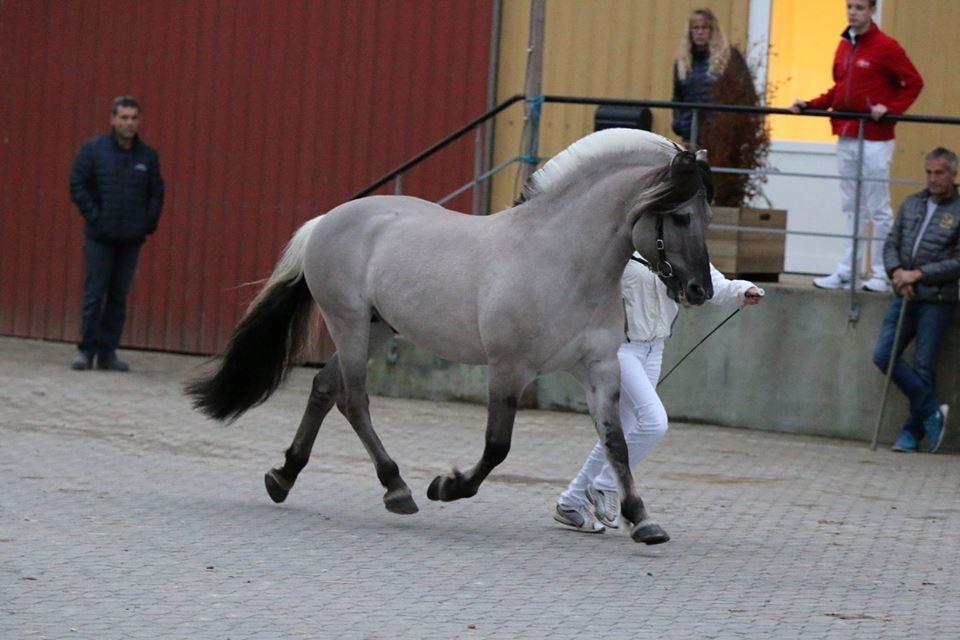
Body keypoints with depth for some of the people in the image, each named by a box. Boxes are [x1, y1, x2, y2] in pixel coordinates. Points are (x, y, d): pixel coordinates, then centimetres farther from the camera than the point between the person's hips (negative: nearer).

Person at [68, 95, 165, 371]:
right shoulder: (93, 149, 0)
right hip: (100, 238, -3)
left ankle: (108, 351, 9)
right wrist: (95, 218, -8)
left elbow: (156, 193, 13)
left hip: (131, 240, 3)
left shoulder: (147, 156, 9)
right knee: (94, 294, -3)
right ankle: (87, 350, 2)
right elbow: (77, 186, -2)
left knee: (119, 297, 4)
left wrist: (148, 222, 1)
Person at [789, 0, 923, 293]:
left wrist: (890, 108, -17)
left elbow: (914, 83, -7)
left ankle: (882, 274, 3)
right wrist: (810, 105, 8)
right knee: (851, 208, 11)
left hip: (874, 140, -7)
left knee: (878, 209, -2)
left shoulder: (886, 47, -8)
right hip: (846, 137, 7)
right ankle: (847, 271, 14)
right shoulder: (844, 46, 12)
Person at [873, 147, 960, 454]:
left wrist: (919, 274, -14)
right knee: (884, 356, -3)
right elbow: (891, 244, 15)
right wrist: (897, 271, -5)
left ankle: (913, 431, 9)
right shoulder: (911, 204, 13)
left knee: (923, 367, -3)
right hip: (904, 297, 6)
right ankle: (931, 412, 4)